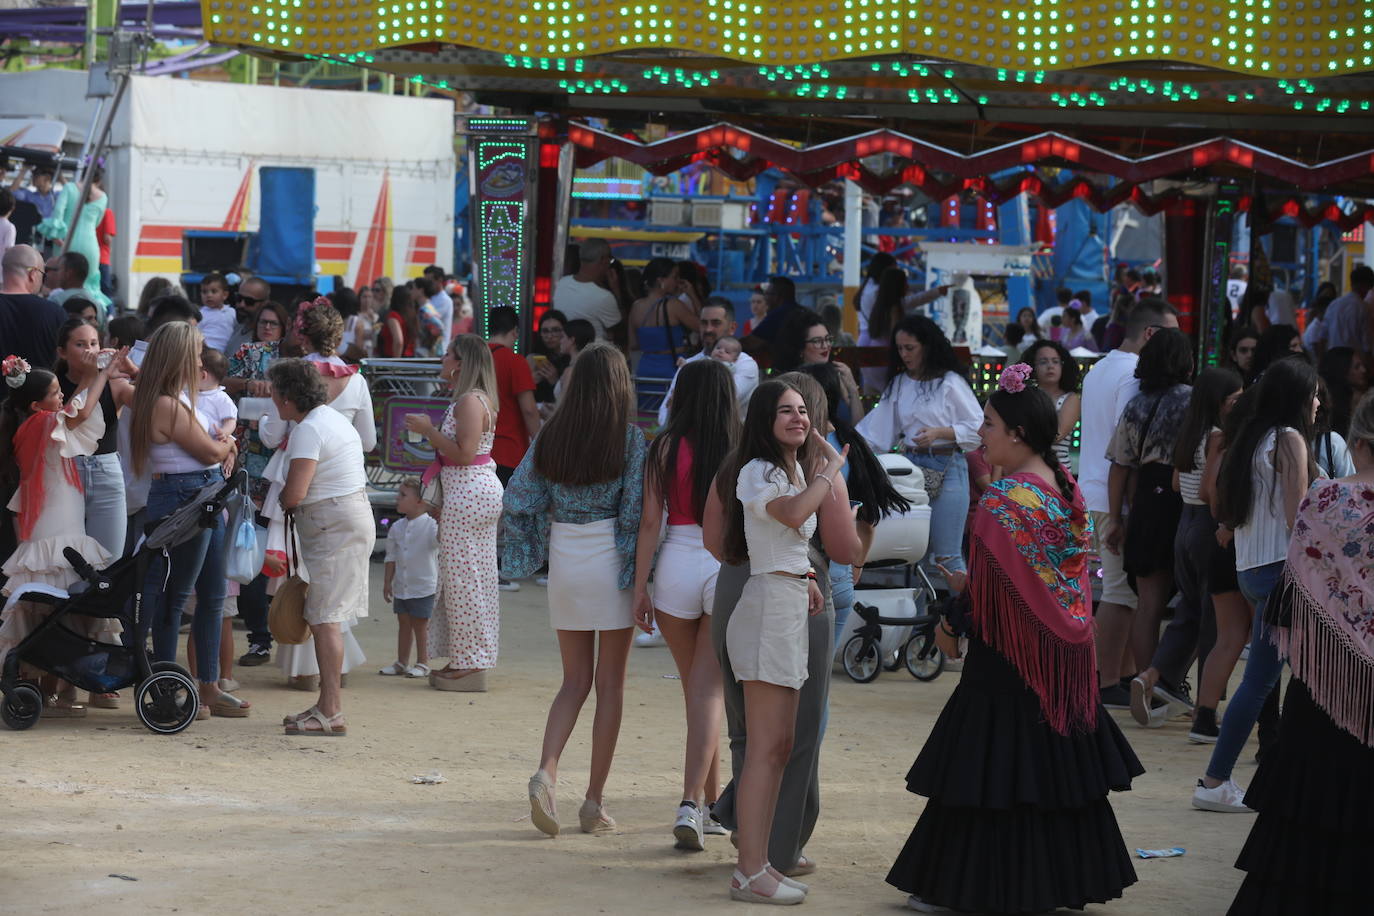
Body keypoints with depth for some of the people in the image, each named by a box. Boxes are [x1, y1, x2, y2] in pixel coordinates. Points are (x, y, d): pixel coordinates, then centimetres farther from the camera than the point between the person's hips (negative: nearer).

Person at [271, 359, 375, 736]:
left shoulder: (309, 429, -16)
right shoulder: (333, 419, 17)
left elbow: (294, 494, -22)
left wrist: (278, 504, 0)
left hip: (334, 528, -10)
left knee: (324, 618, -9)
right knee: (322, 617, 13)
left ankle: (331, 713, -10)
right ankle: (327, 705, 18)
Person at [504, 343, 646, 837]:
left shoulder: (551, 435, 1)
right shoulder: (629, 438, -8)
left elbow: (518, 498, -1)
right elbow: (634, 512, -11)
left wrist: (532, 554, 10)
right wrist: (639, 572, -5)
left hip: (563, 559, 3)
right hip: (611, 560, -3)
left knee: (574, 680, 14)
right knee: (610, 684, 7)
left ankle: (545, 773, -8)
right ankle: (595, 803, 8)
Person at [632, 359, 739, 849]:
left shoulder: (666, 448, -3)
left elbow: (650, 522, -5)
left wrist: (640, 587, 0)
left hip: (677, 566, 1)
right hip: (729, 569, -1)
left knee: (696, 688, 17)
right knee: (708, 692, 0)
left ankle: (712, 802, 28)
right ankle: (693, 802, -15)